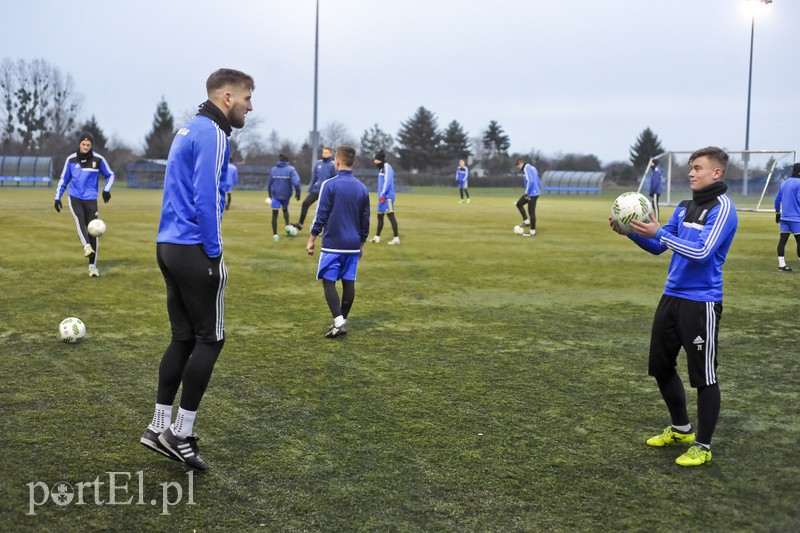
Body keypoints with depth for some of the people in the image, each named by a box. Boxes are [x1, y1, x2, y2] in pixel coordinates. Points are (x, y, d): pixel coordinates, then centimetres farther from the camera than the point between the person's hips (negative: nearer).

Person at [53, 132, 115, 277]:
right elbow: (63, 179, 11)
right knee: (79, 220, -30)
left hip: (91, 199, 0)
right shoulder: (71, 159, 1)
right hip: (74, 197, 0)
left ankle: (93, 266, 4)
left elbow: (110, 175, 10)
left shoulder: (98, 159, -2)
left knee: (93, 232, -3)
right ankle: (86, 246, -50)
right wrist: (57, 197, 6)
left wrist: (106, 190, -7)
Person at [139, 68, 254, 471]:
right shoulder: (213, 134, -12)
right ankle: (180, 432, 4)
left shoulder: (189, 130, 18)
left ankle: (160, 427, 16)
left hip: (169, 246, 10)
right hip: (194, 251, -9)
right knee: (210, 339, 0)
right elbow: (206, 199, -19)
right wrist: (214, 254, -14)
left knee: (183, 338, 13)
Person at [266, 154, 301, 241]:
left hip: (275, 195, 0)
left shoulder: (273, 169, 3)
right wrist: (298, 192, -8)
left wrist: (270, 194, 22)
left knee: (275, 214, 4)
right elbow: (296, 182, -19)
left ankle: (275, 234, -2)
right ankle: (287, 226, 9)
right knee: (285, 209, 28)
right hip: (286, 195, 0)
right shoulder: (290, 169, -6)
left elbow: (269, 183, 10)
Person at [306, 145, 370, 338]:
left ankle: (339, 322, -12)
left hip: (332, 244, -5)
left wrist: (312, 239, 1)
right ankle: (342, 321, 17)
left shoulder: (329, 185, -8)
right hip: (353, 246, 5)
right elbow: (365, 220, 13)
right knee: (348, 282, 9)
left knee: (328, 281, -1)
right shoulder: (362, 188, 8)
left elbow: (321, 215, -8)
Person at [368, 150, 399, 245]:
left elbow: (387, 181, -18)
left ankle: (396, 238, -12)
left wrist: (382, 195, -20)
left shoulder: (387, 167, -10)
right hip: (382, 197, 10)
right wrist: (380, 196, 17)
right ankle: (377, 237, 21)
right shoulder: (382, 168, 18)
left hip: (387, 197, -10)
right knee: (380, 216, 13)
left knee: (391, 216, -11)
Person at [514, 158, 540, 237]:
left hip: (532, 194, -10)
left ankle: (532, 231, 2)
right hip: (535, 193, 10)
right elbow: (539, 182, 21)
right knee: (519, 204, 19)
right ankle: (526, 221, 17)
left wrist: (527, 193, -18)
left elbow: (530, 181, -23)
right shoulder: (533, 168, 19)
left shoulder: (527, 168, -11)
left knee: (531, 212, -4)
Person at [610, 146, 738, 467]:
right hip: (672, 296, 8)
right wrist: (634, 232, -4)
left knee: (703, 375, 1)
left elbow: (702, 252, -23)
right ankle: (681, 429, 34)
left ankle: (702, 446, 13)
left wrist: (658, 232, -26)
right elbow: (658, 246, 14)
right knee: (661, 365, 15)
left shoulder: (722, 208, -12)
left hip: (701, 302, -8)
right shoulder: (684, 207, 11)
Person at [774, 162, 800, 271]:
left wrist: (777, 213, 24)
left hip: (784, 217, 7)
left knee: (782, 240, 3)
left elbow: (777, 199, 16)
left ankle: (781, 264, 2)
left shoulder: (784, 182, 13)